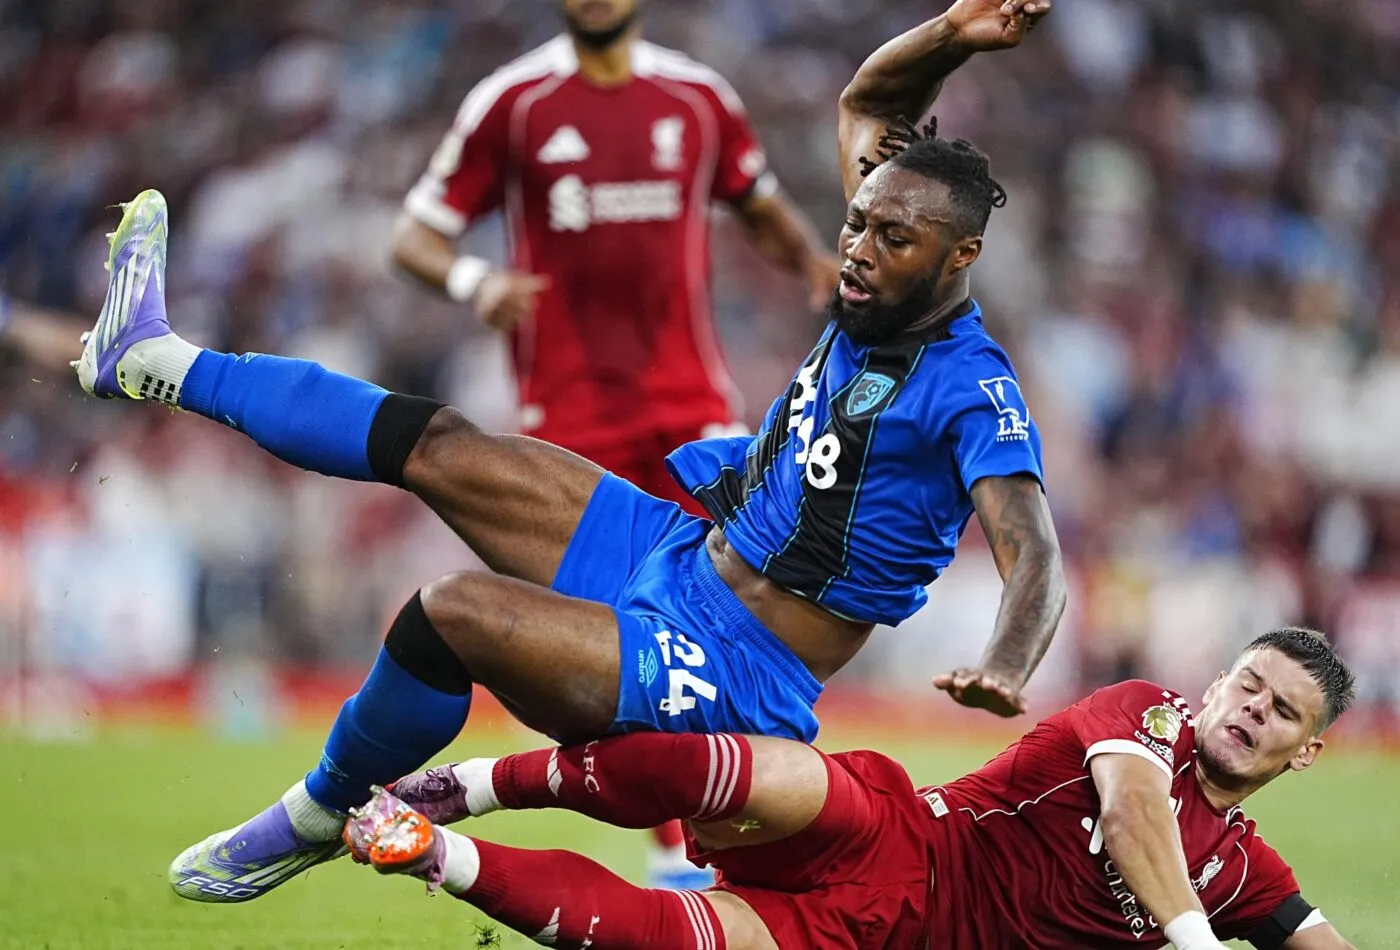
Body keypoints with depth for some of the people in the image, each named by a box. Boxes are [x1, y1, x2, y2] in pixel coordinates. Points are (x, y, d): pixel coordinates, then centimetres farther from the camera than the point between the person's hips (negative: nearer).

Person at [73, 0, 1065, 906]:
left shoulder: (971, 392, -20)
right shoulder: (883, 301, 3)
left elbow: (1033, 554, -34)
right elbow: (865, 106, 16)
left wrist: (1004, 669, -55)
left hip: (721, 675, -9)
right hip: (673, 549, 9)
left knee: (452, 610, -26)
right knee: (435, 445, 7)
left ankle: (320, 818, 0)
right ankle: (158, 361, 20)